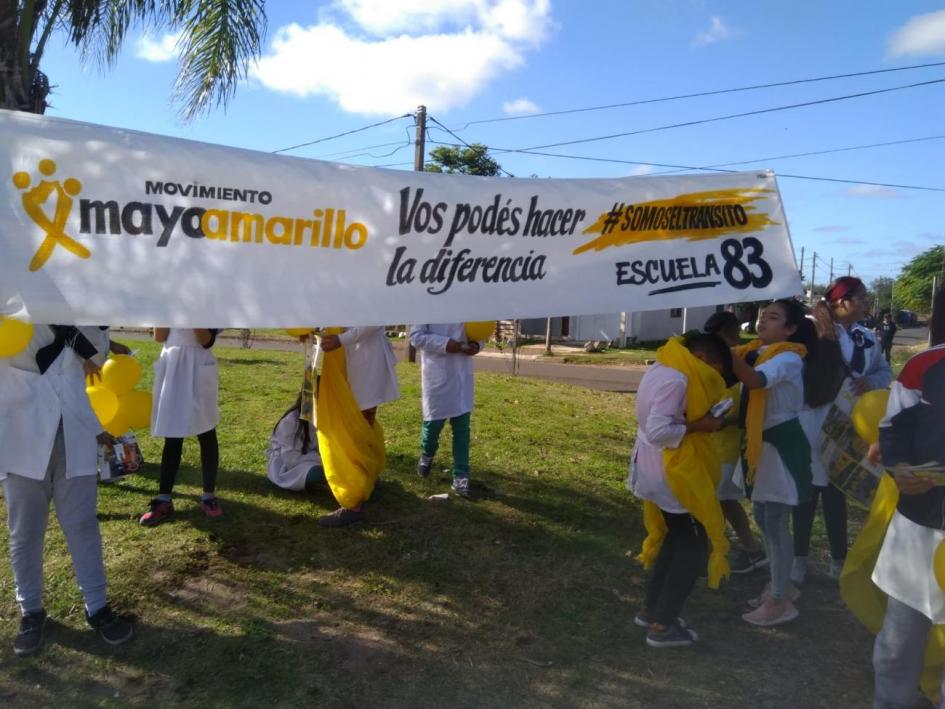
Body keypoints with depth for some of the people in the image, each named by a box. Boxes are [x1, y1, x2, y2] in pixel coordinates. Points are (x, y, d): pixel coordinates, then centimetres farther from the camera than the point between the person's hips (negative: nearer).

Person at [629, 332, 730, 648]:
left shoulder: (661, 369, 8)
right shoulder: (677, 379, -23)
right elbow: (658, 431, -29)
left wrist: (701, 418, 1)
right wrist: (701, 425, -18)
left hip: (657, 469, 10)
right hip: (673, 472, -10)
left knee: (676, 538, 22)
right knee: (696, 545, 4)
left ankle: (650, 609, 30)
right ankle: (662, 625, 10)